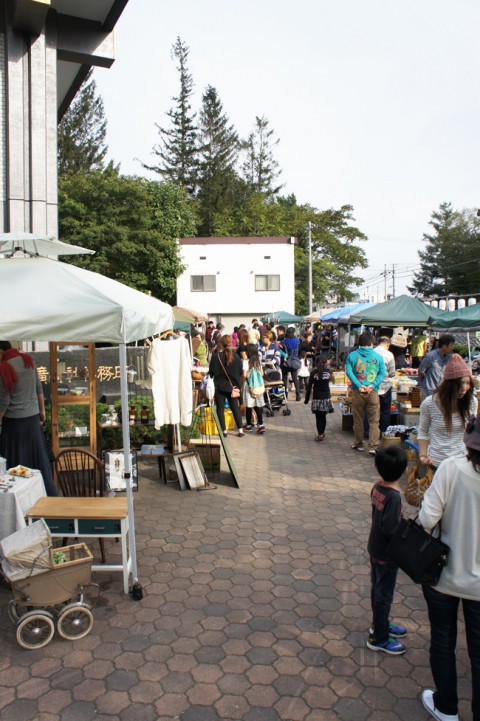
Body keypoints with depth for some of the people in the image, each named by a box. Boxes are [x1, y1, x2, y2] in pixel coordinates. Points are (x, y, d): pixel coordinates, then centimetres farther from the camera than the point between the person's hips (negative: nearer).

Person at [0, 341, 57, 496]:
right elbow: (39, 387, 8)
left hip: (14, 421, -6)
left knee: (16, 461, 7)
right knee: (38, 457, 16)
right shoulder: (28, 360, 1)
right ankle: (49, 493, 24)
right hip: (33, 417, 6)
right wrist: (42, 409, 17)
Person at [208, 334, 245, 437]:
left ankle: (224, 430, 6)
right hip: (233, 386, 3)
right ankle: (240, 430, 12)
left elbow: (211, 372, -6)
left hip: (219, 386, -3)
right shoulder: (236, 357, -3)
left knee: (220, 408, 6)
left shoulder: (216, 356, -13)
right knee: (235, 407, 13)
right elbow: (240, 372, 5)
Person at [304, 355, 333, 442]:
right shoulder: (328, 372, -4)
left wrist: (306, 399, 2)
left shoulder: (313, 372, -7)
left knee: (318, 417, 2)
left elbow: (309, 387, -5)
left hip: (317, 398, -2)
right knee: (323, 416, 14)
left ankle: (320, 436, 1)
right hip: (326, 397, 2)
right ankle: (322, 433, 24)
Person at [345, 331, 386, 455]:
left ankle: (359, 444, 24)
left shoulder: (352, 355, 2)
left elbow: (348, 371, -8)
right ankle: (373, 447, -4)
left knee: (358, 420, 13)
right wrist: (373, 385, -11)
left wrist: (359, 386, -12)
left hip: (357, 392, 1)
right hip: (373, 392, -1)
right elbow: (382, 373, -4)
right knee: (374, 421, 4)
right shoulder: (378, 357, 3)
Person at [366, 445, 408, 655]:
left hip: (375, 549, 8)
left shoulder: (377, 487, -6)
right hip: (386, 555, -8)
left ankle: (380, 624, 45)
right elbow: (390, 530, -29)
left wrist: (401, 521, 10)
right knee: (384, 595, 10)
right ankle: (379, 638, 26)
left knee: (378, 589, 24)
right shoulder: (393, 497, -29)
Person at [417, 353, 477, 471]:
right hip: (437, 462, -2)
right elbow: (423, 432, 0)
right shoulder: (429, 404, -10)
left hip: (464, 460, 2)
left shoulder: (472, 402, -3)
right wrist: (423, 455, -12)